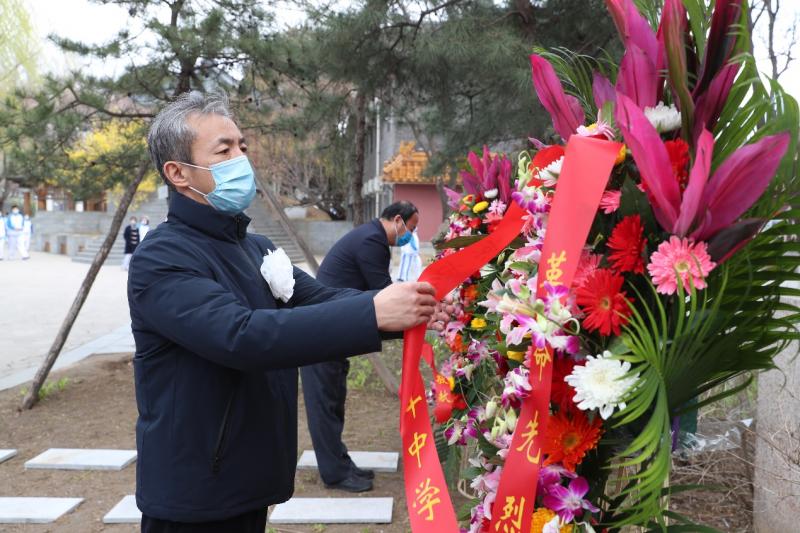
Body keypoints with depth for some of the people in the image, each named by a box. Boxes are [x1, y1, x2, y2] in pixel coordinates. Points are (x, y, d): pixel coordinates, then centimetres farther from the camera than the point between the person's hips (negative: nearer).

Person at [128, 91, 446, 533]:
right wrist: (372, 314, -36)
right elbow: (241, 336, -32)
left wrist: (399, 307, -22)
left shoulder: (256, 248, 9)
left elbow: (319, 299, -3)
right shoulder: (161, 259, -18)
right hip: (193, 495, -7)